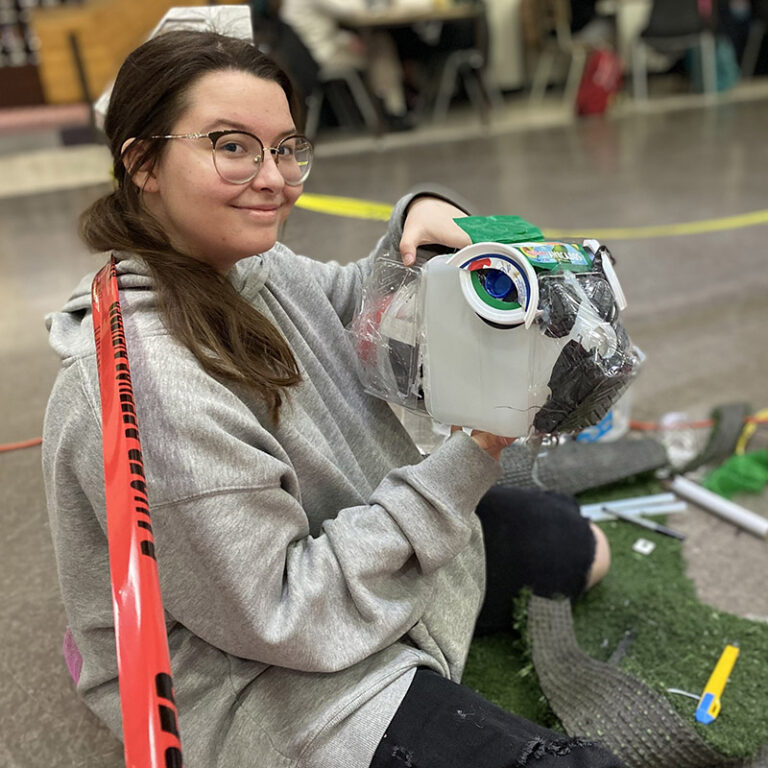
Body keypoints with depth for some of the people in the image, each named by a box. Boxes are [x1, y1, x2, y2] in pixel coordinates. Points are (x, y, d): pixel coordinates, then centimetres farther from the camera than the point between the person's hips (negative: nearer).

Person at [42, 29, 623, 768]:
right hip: (265, 684, -8)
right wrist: (468, 458, -29)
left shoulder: (247, 262, -7)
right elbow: (286, 616, -29)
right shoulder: (148, 385, -34)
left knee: (579, 546, 21)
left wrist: (419, 222, -13)